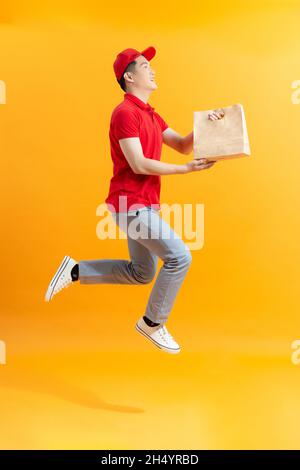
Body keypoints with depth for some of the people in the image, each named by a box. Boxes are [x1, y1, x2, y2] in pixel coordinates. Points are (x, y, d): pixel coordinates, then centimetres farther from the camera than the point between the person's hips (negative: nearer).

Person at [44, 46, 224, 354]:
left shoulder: (151, 115, 17)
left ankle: (76, 271, 25)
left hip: (144, 204, 10)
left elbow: (182, 145, 14)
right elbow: (139, 164, -21)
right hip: (131, 203, -10)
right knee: (179, 257, -14)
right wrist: (185, 169, -18)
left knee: (141, 272, 18)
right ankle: (152, 323, 3)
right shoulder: (125, 112, -13)